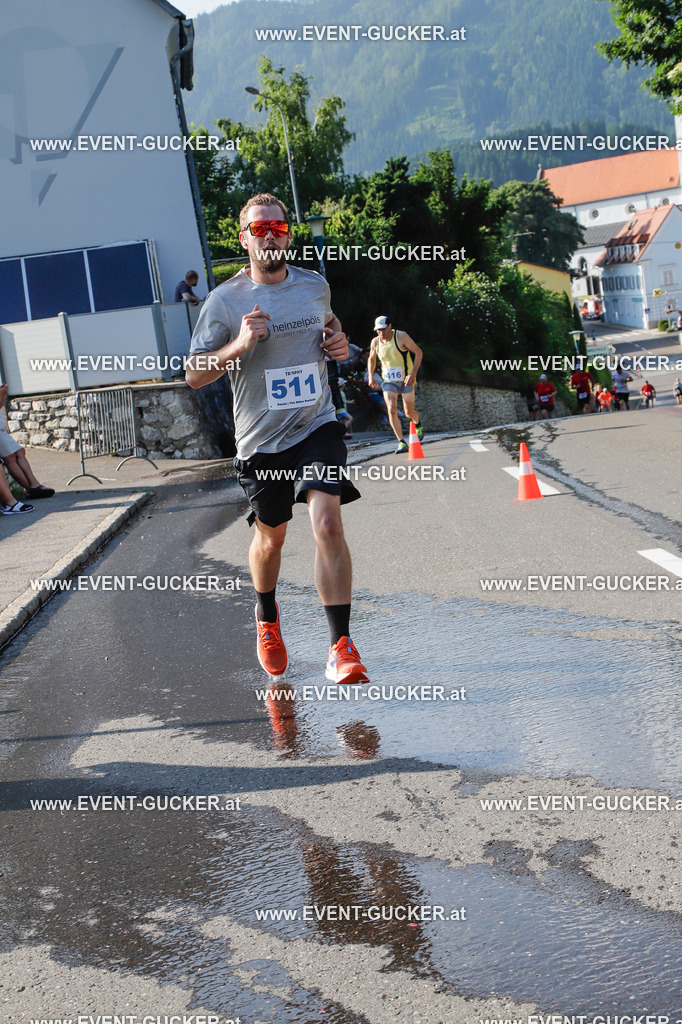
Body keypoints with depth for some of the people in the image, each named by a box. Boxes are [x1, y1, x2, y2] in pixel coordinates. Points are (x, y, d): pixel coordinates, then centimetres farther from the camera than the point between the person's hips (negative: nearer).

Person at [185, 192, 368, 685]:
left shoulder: (315, 285, 3)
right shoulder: (225, 301, -7)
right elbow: (195, 375, -6)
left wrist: (339, 343, 3)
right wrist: (239, 345, -23)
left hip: (317, 426, 1)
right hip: (261, 439, -1)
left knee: (327, 522, -19)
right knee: (270, 538, 14)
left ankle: (341, 647, -16)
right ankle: (267, 618, 46)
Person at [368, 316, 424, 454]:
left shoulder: (401, 336, -14)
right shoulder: (375, 342, -3)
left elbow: (418, 352, -12)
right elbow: (371, 359, 17)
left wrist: (413, 374, -21)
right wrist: (370, 376, 3)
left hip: (406, 379, -2)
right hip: (388, 381, 2)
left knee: (409, 412, 5)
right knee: (392, 411, -16)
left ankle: (418, 424, 42)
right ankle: (401, 442, -11)